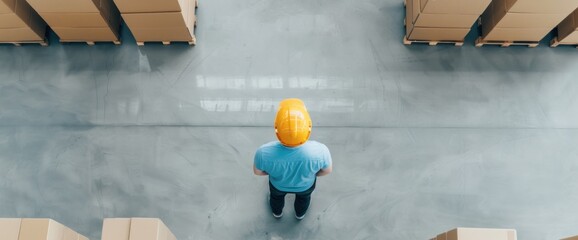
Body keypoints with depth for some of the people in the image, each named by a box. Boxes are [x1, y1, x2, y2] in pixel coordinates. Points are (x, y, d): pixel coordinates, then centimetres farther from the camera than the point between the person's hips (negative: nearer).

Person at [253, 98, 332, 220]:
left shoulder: (264, 153, -41)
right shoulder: (320, 151, -40)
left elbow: (257, 171, -18)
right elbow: (327, 170, -18)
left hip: (278, 185, 0)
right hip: (305, 186, 0)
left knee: (276, 196, 37)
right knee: (303, 197, 37)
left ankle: (277, 212, 68)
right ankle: (300, 214, 67)